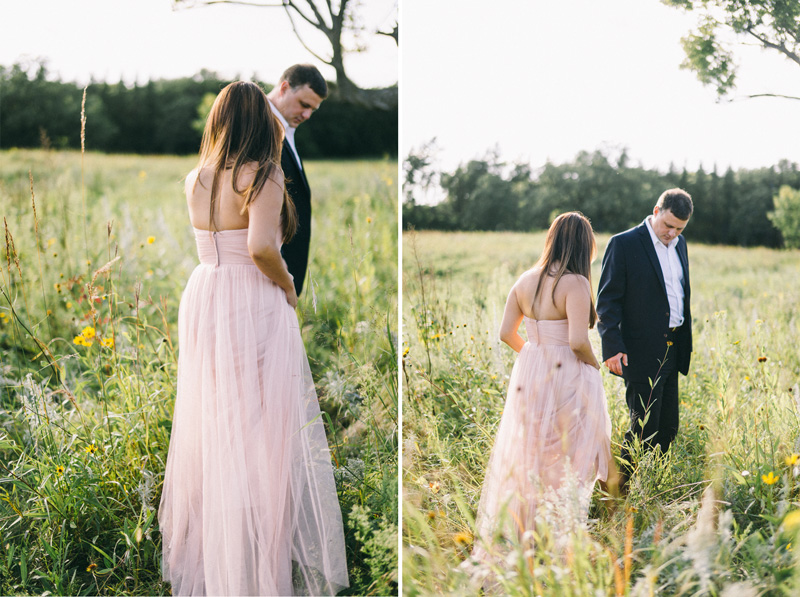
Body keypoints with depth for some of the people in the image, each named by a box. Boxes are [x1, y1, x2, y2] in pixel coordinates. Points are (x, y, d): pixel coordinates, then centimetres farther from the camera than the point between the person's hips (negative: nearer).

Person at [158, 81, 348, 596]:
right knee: (259, 428, 2)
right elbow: (261, 247, -26)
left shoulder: (195, 180, 6)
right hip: (254, 306, -6)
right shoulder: (263, 175, -13)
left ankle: (205, 551, 28)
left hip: (202, 300, 7)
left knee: (209, 425, 16)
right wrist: (289, 286, -8)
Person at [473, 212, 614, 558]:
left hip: (528, 375, 7)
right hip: (567, 378, -6)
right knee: (571, 461, 7)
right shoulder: (575, 283, -17)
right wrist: (594, 364, -6)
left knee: (524, 457, 18)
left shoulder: (525, 281, 2)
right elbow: (578, 341, -24)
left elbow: (506, 333, 5)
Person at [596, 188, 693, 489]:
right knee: (644, 428, -4)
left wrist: (685, 343, 16)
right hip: (641, 352, -7)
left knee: (668, 427, 10)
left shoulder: (679, 244, 12)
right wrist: (613, 347, -17)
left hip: (672, 350, 7)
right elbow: (607, 300, -10)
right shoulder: (623, 244, -10)